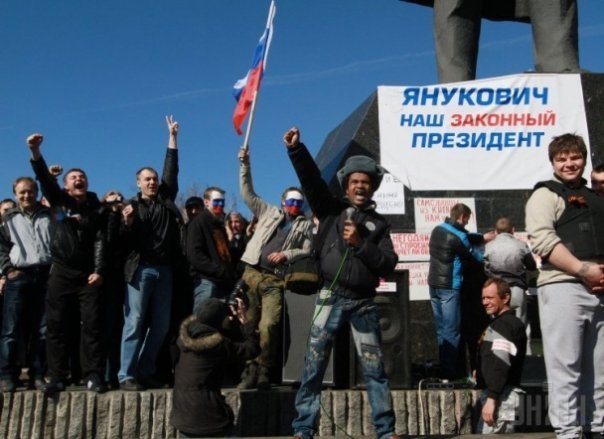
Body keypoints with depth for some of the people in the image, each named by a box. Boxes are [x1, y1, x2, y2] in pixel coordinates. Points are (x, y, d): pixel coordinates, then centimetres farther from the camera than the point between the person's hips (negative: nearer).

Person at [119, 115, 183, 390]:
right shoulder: (132, 206, 6)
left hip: (164, 269, 4)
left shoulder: (166, 200, 15)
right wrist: (127, 223, -18)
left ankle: (145, 372, 12)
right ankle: (126, 375, -4)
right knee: (134, 323, -6)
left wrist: (172, 137, 15)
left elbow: (171, 170, 15)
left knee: (161, 325, 4)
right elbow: (126, 241, 2)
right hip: (141, 269, -4)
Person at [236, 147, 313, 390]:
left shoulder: (306, 225, 14)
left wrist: (287, 254, -9)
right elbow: (247, 193, 17)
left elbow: (308, 252, 7)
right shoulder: (269, 212, 18)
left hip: (276, 281, -2)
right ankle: (249, 370, 7)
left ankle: (263, 371, -5)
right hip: (252, 274, 2)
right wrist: (245, 165, 10)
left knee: (268, 326, -15)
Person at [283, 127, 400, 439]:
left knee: (374, 368, 6)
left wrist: (360, 243, -11)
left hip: (364, 303, 1)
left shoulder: (379, 224, 10)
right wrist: (296, 148, -21)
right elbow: (311, 179, -7)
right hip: (331, 297, -1)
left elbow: (389, 264, 1)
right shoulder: (331, 210, 7)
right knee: (314, 366, 1)